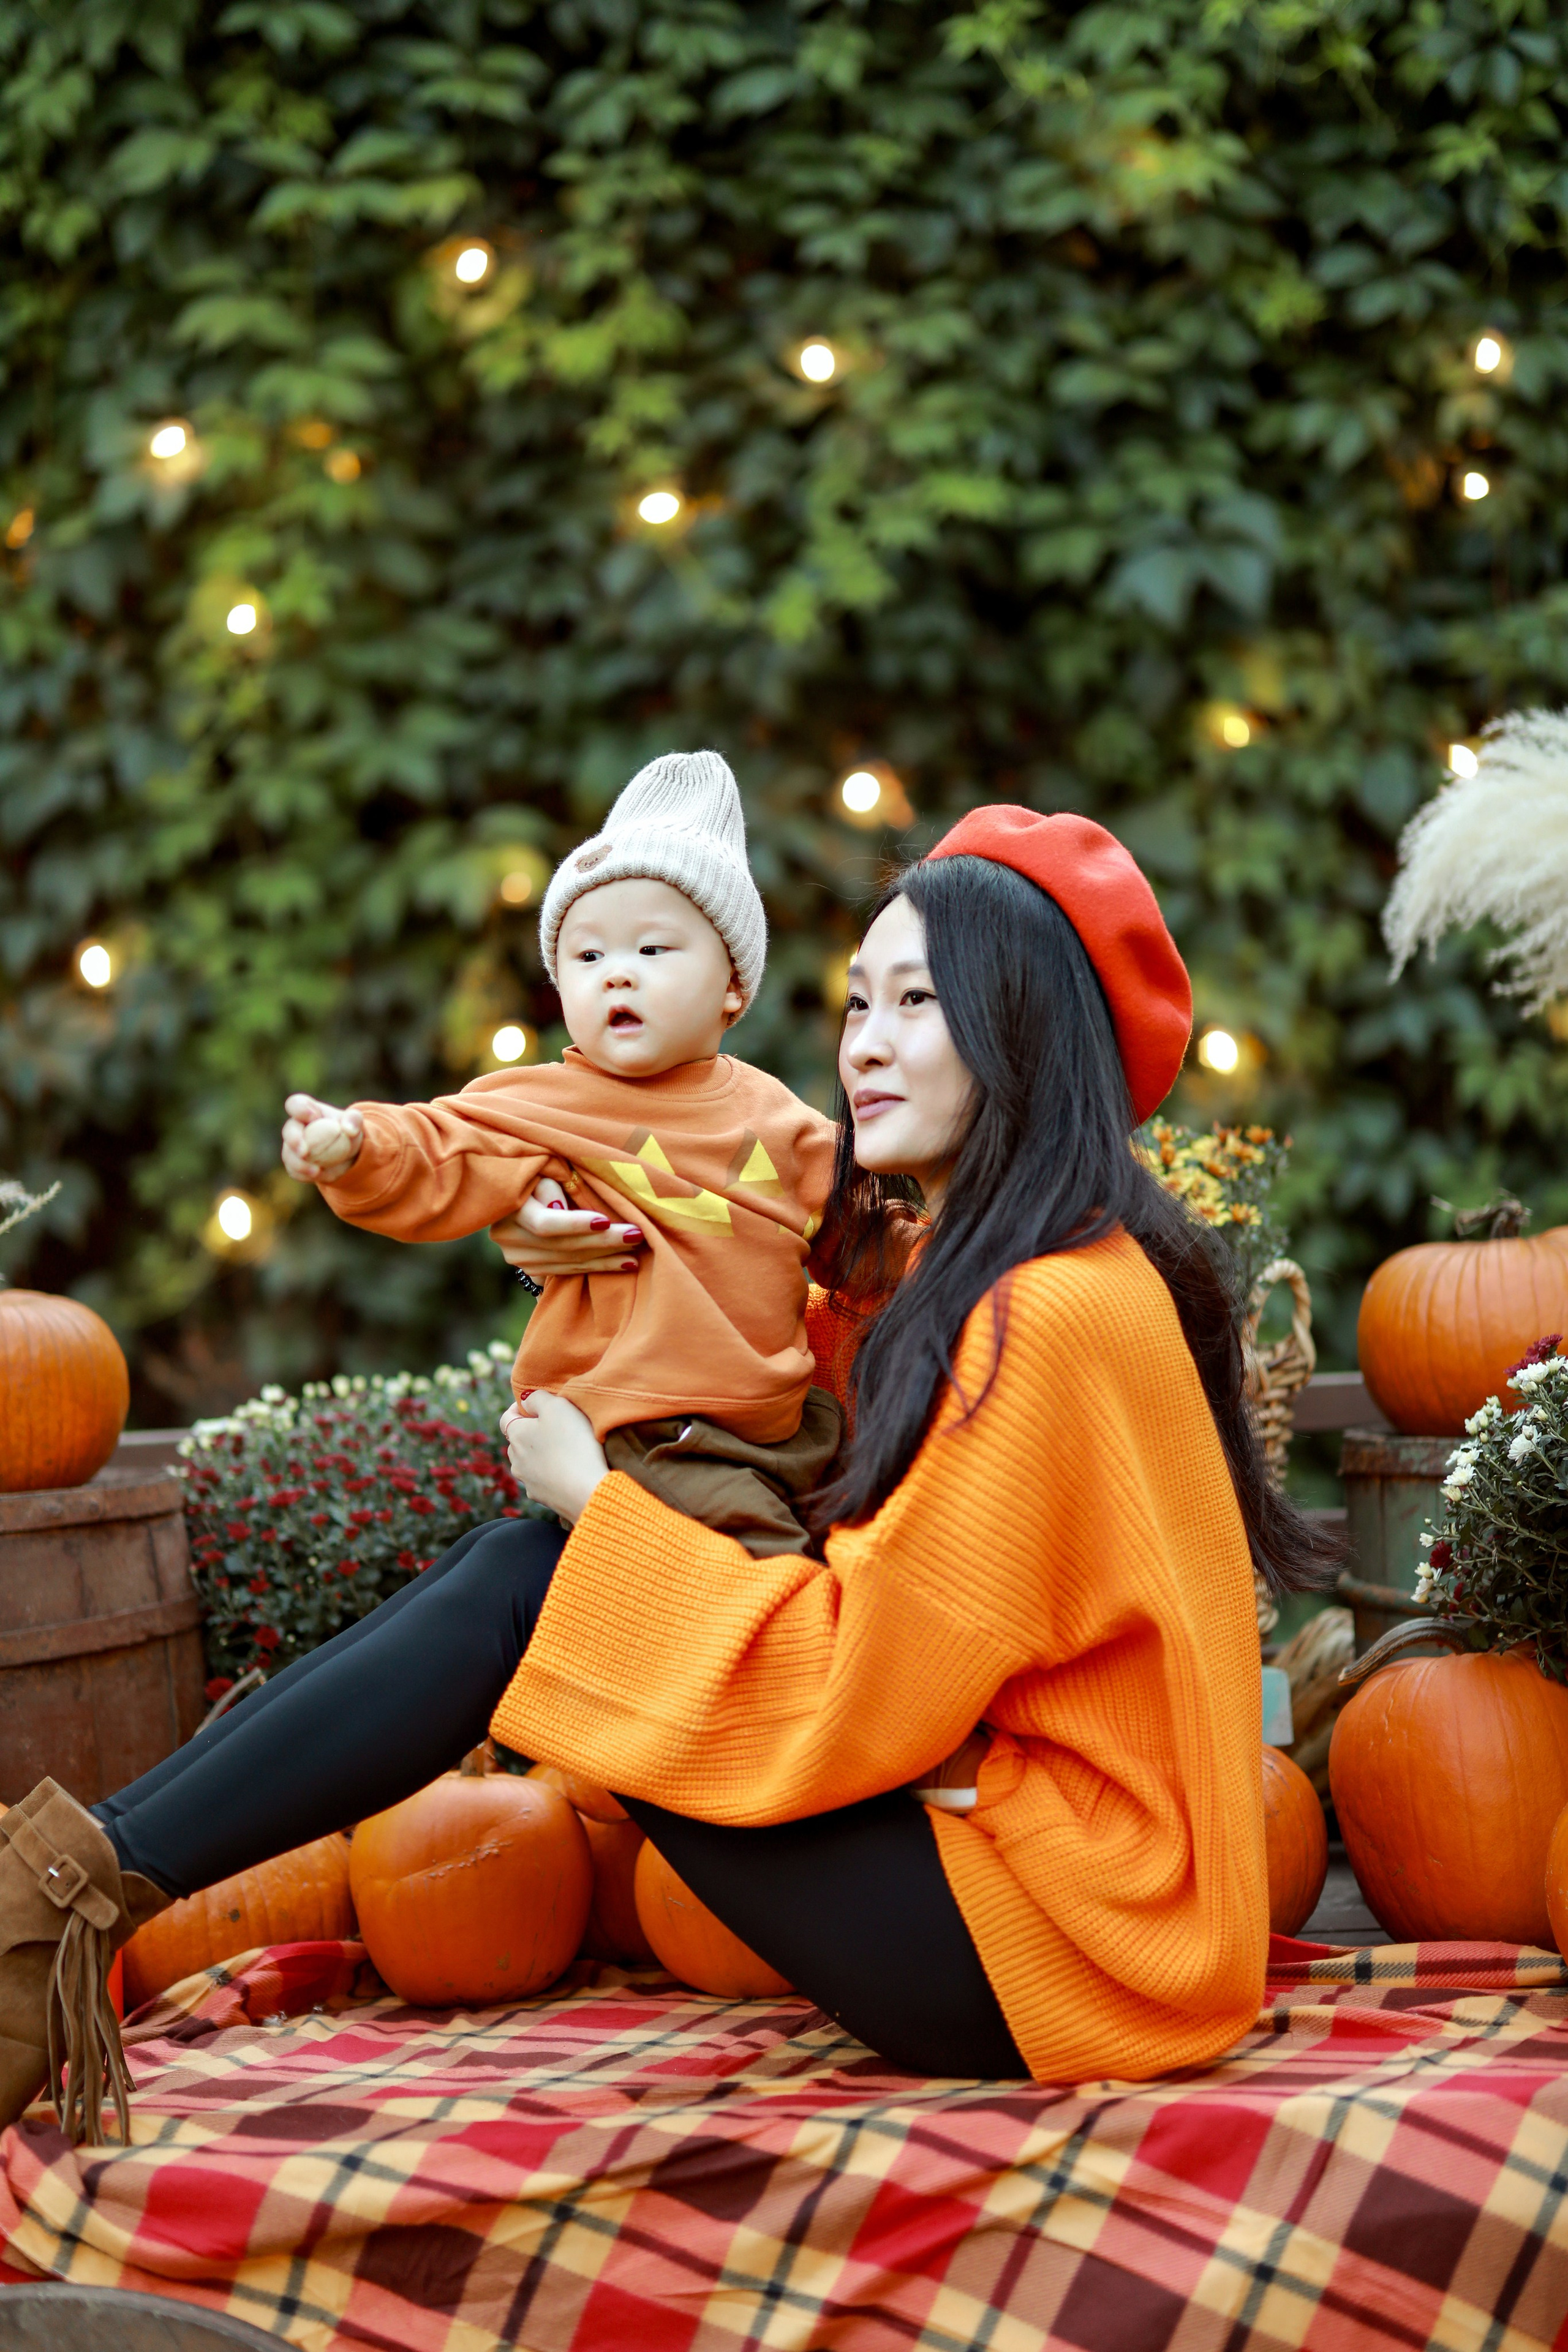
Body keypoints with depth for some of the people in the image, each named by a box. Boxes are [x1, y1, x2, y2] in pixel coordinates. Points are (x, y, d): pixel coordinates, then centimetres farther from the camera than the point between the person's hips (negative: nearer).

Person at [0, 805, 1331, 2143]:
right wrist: (616, 1268, 9)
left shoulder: (1054, 1317, -19)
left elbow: (861, 1691, -21)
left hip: (1060, 1952, -10)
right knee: (526, 1568, 3)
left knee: (525, 1594, -12)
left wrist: (598, 1503, -10)